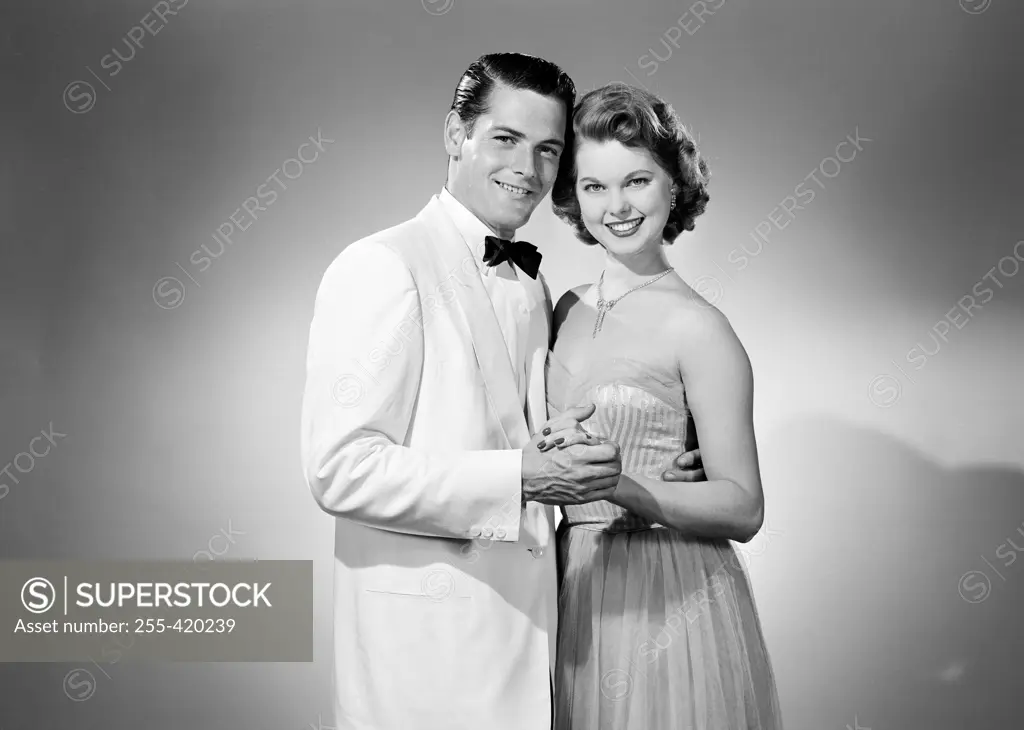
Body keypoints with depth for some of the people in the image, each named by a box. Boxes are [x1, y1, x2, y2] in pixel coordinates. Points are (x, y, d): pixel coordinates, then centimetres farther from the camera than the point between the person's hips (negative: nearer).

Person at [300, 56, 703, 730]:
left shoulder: (534, 291, 15)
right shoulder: (380, 269, -11)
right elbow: (341, 469, -19)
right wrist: (521, 478, -23)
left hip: (526, 626, 7)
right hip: (425, 647, -7)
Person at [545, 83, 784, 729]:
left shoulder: (697, 326, -12)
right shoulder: (570, 309, 6)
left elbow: (744, 508, -13)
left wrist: (619, 485, -25)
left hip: (669, 599, -5)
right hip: (572, 590, 6)